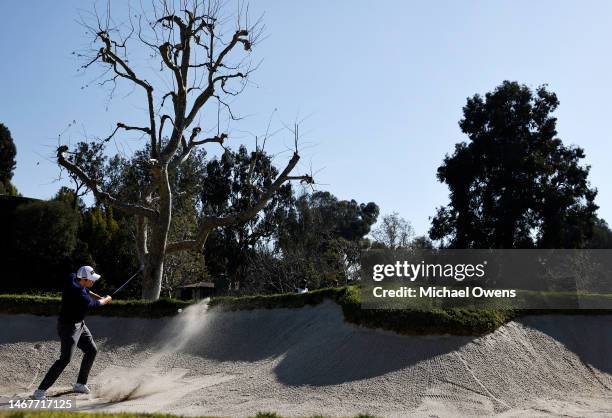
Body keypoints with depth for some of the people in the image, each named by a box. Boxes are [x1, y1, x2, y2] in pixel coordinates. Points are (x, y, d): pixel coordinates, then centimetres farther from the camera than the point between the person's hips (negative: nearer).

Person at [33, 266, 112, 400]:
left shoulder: (73, 278, -7)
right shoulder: (77, 295, -31)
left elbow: (85, 291, 15)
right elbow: (94, 304, -13)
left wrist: (100, 297, 5)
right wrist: (106, 300, 6)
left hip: (79, 324, 10)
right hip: (68, 327, -10)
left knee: (92, 350, 14)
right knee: (65, 359, -16)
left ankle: (80, 384, 25)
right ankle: (40, 391, -7)